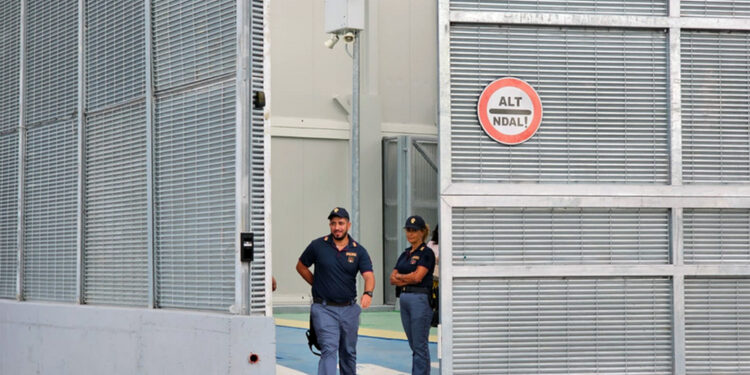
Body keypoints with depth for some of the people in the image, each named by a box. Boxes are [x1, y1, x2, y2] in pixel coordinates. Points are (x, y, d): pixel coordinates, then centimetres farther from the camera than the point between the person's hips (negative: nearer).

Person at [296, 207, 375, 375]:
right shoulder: (318, 246, -2)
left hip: (349, 309, 3)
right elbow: (301, 266, 12)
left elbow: (368, 275, -12)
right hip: (324, 309, -3)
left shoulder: (358, 250, 1)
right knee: (329, 350, -15)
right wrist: (318, 284, 5)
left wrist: (368, 293, -32)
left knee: (349, 352, 15)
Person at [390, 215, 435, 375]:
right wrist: (408, 278, -8)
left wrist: (400, 276, 0)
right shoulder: (405, 254, 17)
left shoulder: (426, 253, -6)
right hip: (404, 300, 8)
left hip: (420, 300, -8)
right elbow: (392, 279, 10)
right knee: (414, 345, 11)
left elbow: (418, 276, -16)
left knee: (420, 346, -7)